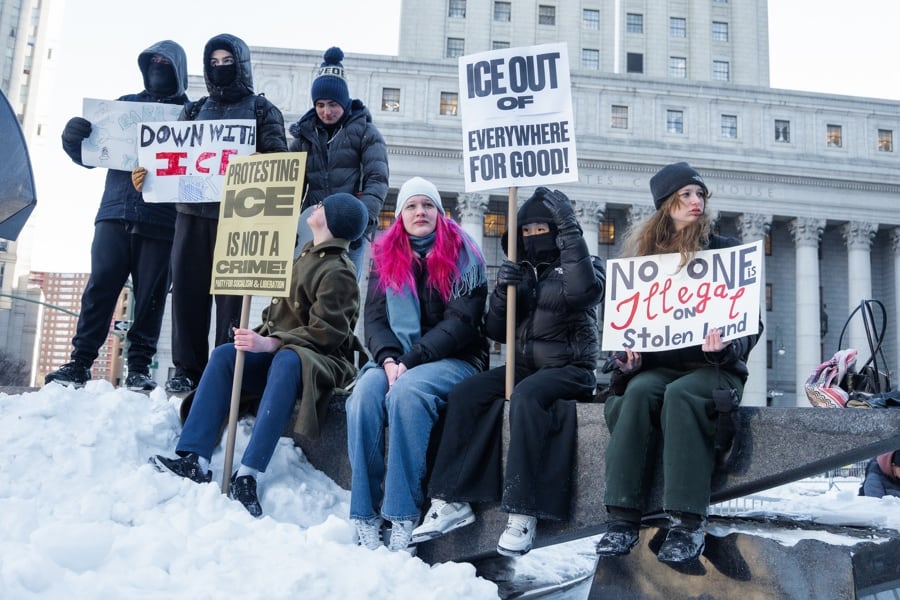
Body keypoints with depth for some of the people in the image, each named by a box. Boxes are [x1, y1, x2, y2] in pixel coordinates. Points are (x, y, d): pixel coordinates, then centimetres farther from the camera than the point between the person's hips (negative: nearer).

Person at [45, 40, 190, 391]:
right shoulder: (125, 104, 19)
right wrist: (74, 138, -4)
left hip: (161, 221, -2)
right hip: (115, 213, 2)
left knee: (150, 295, -1)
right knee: (100, 287, -6)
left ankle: (139, 367, 5)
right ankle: (80, 362, -3)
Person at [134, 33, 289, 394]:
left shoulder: (262, 110, 10)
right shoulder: (193, 111, 22)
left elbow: (278, 158, -3)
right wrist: (146, 174, 0)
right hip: (192, 211, 4)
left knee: (231, 292, -6)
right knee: (187, 289, 0)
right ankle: (187, 370, 6)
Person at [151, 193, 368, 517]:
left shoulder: (337, 273, -12)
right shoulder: (308, 253, 15)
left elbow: (324, 333, -20)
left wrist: (270, 343, -30)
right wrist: (260, 337, 4)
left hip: (320, 361, -8)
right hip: (276, 352, 8)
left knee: (287, 361, -40)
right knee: (224, 354, -16)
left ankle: (248, 473, -45)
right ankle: (195, 460, -27)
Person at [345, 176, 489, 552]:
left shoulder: (461, 255, 1)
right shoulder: (385, 257, 13)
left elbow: (460, 322, -8)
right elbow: (374, 318, 5)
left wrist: (411, 361, -17)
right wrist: (388, 358, -15)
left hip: (454, 360, -3)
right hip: (395, 360, 3)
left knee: (407, 391, -35)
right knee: (365, 392, -29)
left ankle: (402, 519, -32)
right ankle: (365, 518, -27)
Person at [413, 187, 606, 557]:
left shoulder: (584, 266, 3)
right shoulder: (521, 271, 17)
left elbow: (583, 290, -24)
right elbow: (497, 331, 10)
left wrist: (570, 227, -23)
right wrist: (503, 292, -9)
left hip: (570, 369, -5)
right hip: (523, 365, 6)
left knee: (525, 397, -35)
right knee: (464, 395, -18)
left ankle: (522, 513, -35)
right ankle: (452, 501, -19)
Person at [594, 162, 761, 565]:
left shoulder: (725, 251, 7)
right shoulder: (646, 252, 13)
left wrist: (727, 346, -21)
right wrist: (629, 356, -9)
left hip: (714, 367, -2)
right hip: (659, 364, 2)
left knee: (680, 393, -35)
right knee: (638, 391, -32)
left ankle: (688, 522, -36)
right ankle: (622, 518, -34)